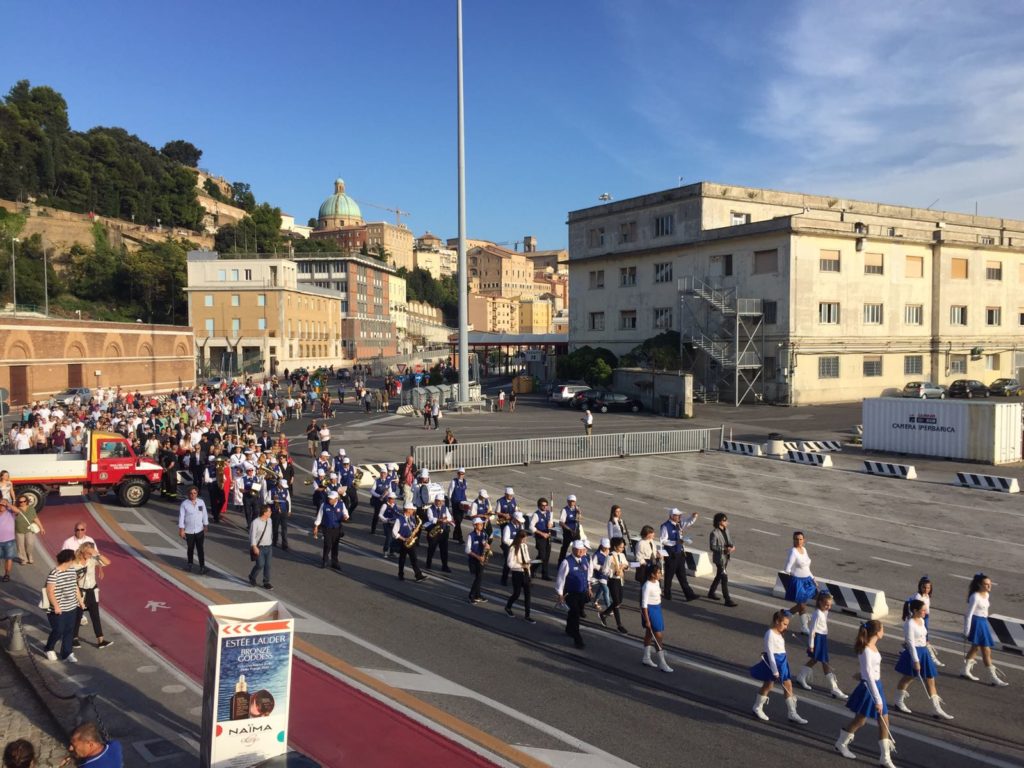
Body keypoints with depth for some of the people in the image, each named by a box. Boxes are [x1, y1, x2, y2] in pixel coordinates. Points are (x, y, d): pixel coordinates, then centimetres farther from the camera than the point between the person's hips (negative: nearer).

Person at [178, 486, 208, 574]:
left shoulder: (201, 502, -3)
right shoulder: (184, 504, -10)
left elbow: (204, 514, 5)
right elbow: (181, 517, -9)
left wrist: (206, 526, 7)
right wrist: (181, 529, -11)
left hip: (199, 530, 1)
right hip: (188, 531, -1)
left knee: (201, 549, -2)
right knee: (190, 548, 14)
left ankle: (202, 567, 3)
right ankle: (189, 564, 35)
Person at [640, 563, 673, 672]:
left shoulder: (656, 583, 4)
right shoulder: (647, 586, -24)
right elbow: (644, 604, -22)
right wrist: (647, 620, -21)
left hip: (657, 609, 9)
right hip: (650, 610, -9)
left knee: (649, 634, 19)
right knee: (658, 636, -4)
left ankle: (646, 658, 31)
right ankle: (662, 663, 4)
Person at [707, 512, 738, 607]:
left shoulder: (726, 530, 3)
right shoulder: (714, 533, -21)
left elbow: (729, 541, 12)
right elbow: (712, 547, -20)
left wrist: (732, 546, -10)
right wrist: (724, 549, -27)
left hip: (726, 557, 8)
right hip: (719, 558, -8)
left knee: (719, 576, 21)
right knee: (724, 578, -6)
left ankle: (711, 593, 38)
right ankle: (727, 600, -1)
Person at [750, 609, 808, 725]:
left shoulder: (779, 633, 10)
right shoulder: (770, 634, -18)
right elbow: (770, 653, -20)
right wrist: (775, 671, -21)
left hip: (781, 661, 9)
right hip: (773, 662, -9)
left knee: (788, 686, 8)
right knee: (768, 685, 4)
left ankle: (792, 714, 16)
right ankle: (757, 708, 22)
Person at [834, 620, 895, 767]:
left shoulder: (873, 646, 1)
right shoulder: (866, 651, -26)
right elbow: (868, 675, -27)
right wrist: (877, 699, -26)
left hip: (876, 685, 8)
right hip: (868, 687, -8)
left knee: (884, 721, 9)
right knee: (860, 720, 9)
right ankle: (841, 744, 31)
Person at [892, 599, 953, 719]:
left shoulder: (921, 621, 4)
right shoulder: (909, 624, -21)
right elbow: (911, 643, -23)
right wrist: (916, 661, -23)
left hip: (924, 652, 8)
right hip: (913, 653, -8)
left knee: (930, 680, 9)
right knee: (907, 678, 10)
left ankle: (936, 709, 15)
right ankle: (899, 702, 29)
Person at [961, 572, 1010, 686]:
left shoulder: (987, 595, 7)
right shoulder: (975, 597, -19)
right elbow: (969, 614, -17)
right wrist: (967, 631, -16)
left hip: (983, 622, 9)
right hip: (976, 622, -9)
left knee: (975, 647, 18)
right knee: (986, 651, -4)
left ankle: (965, 670, 31)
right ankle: (993, 677, 3)